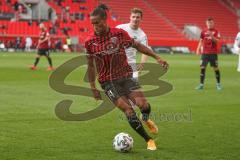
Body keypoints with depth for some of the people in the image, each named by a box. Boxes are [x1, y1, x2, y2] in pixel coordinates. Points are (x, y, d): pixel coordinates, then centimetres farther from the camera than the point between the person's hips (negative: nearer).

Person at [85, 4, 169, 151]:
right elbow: (91, 66, 5)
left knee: (143, 104, -18)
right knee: (128, 110, -16)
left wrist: (157, 58, 4)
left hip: (126, 76, 1)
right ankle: (149, 140, 0)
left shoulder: (119, 33, -7)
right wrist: (93, 87, 5)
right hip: (108, 82, -1)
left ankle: (146, 119, 20)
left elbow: (137, 45, 6)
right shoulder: (90, 42, -6)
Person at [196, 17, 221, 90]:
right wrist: (198, 49, -1)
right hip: (205, 53, 3)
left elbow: (216, 41, -12)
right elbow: (201, 41, 11)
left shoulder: (216, 32, -1)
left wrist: (211, 35, -26)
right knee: (202, 68, -2)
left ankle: (218, 84, 13)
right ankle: (201, 84, 2)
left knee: (216, 68, 0)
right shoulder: (203, 32, 7)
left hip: (213, 53, -2)